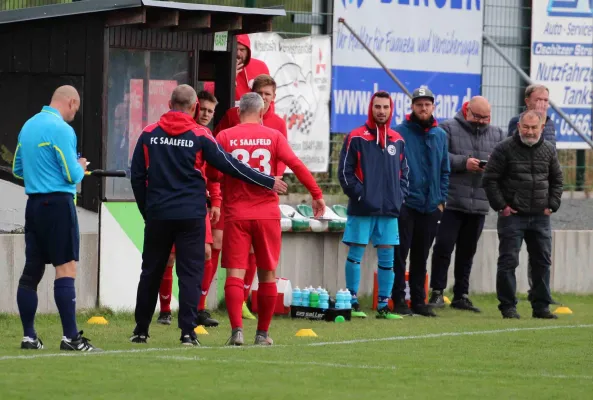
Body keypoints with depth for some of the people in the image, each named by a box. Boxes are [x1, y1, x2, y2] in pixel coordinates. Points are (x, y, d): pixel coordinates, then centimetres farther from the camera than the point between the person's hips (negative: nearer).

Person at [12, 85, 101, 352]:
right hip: (58, 204, -8)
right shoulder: (61, 130, -13)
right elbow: (72, 175, -14)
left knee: (32, 270, 9)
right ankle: (70, 337, -13)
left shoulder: (28, 126, 12)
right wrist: (81, 167, 6)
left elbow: (17, 170, 20)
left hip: (34, 204, 8)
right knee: (66, 268, -8)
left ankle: (29, 336, 11)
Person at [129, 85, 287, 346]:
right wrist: (268, 182, 4)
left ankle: (140, 330, 17)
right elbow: (229, 166, -4)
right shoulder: (199, 136, -5)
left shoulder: (149, 134, 3)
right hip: (191, 215, -2)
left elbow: (137, 176, 6)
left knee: (151, 272, 12)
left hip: (157, 214, 3)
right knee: (190, 273, 0)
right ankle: (188, 332, -8)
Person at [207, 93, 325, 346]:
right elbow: (296, 165, -7)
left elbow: (211, 174, -1)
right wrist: (317, 194, -2)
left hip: (236, 214, -1)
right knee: (267, 274, 11)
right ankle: (262, 333, 14)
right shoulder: (273, 136, 2)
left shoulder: (225, 137, 1)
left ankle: (237, 330, -17)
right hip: (267, 214, 1)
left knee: (235, 273, -2)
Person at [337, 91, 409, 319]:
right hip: (362, 209, -4)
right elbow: (345, 171, -5)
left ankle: (383, 305, 9)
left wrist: (400, 197, 3)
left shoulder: (397, 141, 11)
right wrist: (358, 195, -12)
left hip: (389, 209, 4)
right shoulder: (356, 138, -3)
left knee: (387, 257, 5)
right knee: (355, 254, -1)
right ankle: (353, 303, 5)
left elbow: (404, 172, 17)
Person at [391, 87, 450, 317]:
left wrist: (441, 199, 8)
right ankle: (399, 299, 0)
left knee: (421, 256, 10)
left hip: (431, 206, 4)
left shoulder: (440, 135, 11)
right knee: (400, 253, -4)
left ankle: (419, 299, 15)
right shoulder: (399, 133, -5)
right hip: (405, 204, -4)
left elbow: (445, 170, 15)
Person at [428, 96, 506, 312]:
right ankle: (437, 292, 4)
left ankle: (461, 295, 17)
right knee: (443, 247, -5)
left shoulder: (497, 134, 14)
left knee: (467, 252, 10)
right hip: (451, 202, -4)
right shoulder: (448, 129, 0)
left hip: (479, 204, 4)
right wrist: (464, 163, -19)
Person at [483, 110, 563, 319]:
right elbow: (490, 178, -5)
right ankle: (508, 306, 2)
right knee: (508, 261, -4)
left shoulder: (549, 150, 7)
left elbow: (557, 180, 17)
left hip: (540, 216, 4)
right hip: (512, 216, -4)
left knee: (542, 262, 7)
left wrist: (552, 205, 6)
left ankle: (541, 306, 15)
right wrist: (501, 206, -9)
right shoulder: (505, 149, -6)